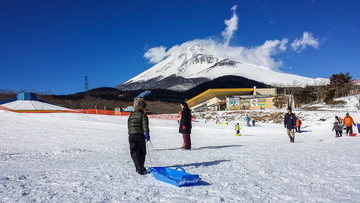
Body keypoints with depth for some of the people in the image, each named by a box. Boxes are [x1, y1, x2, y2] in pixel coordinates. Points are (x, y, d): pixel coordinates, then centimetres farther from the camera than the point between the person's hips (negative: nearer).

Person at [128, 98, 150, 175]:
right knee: (142, 152, 13)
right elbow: (145, 124, -15)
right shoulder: (143, 115, -1)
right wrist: (146, 133, -20)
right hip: (140, 135, -4)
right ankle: (140, 168, 23)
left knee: (135, 152, 2)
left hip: (131, 136, 4)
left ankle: (139, 168, -12)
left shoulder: (131, 115, 18)